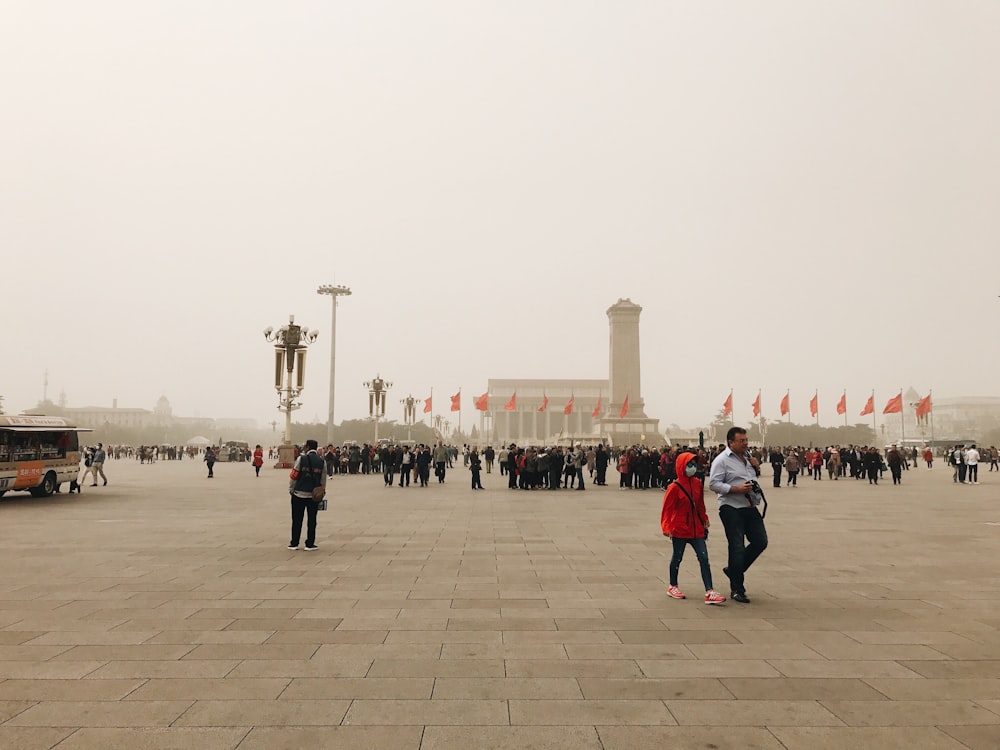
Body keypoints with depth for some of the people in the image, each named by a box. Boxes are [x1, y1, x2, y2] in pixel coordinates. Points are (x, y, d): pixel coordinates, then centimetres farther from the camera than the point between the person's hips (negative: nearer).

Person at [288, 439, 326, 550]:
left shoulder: (301, 459, -8)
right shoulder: (322, 462, 1)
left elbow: (294, 476, -7)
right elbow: (323, 481, 4)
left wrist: (291, 489, 6)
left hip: (299, 494, -2)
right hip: (314, 495, 2)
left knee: (297, 520, 8)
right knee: (312, 520, 8)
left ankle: (294, 543, 14)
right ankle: (310, 544, 11)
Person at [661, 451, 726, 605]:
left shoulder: (698, 484, 3)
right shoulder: (674, 487, -14)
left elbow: (700, 506, 14)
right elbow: (667, 509, -13)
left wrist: (705, 522, 15)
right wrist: (667, 528, -18)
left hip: (696, 529, 5)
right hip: (679, 529, -5)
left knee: (704, 558, -3)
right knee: (677, 558, 9)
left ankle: (709, 592, -5)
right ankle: (673, 587, 27)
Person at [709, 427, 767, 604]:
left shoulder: (747, 457, 17)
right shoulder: (722, 460, -9)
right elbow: (714, 483, -16)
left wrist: (756, 467, 10)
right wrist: (737, 489, -23)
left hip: (750, 507, 8)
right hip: (731, 509, -8)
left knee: (760, 542, 6)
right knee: (737, 548, -2)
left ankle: (733, 570, 24)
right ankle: (737, 590, 10)